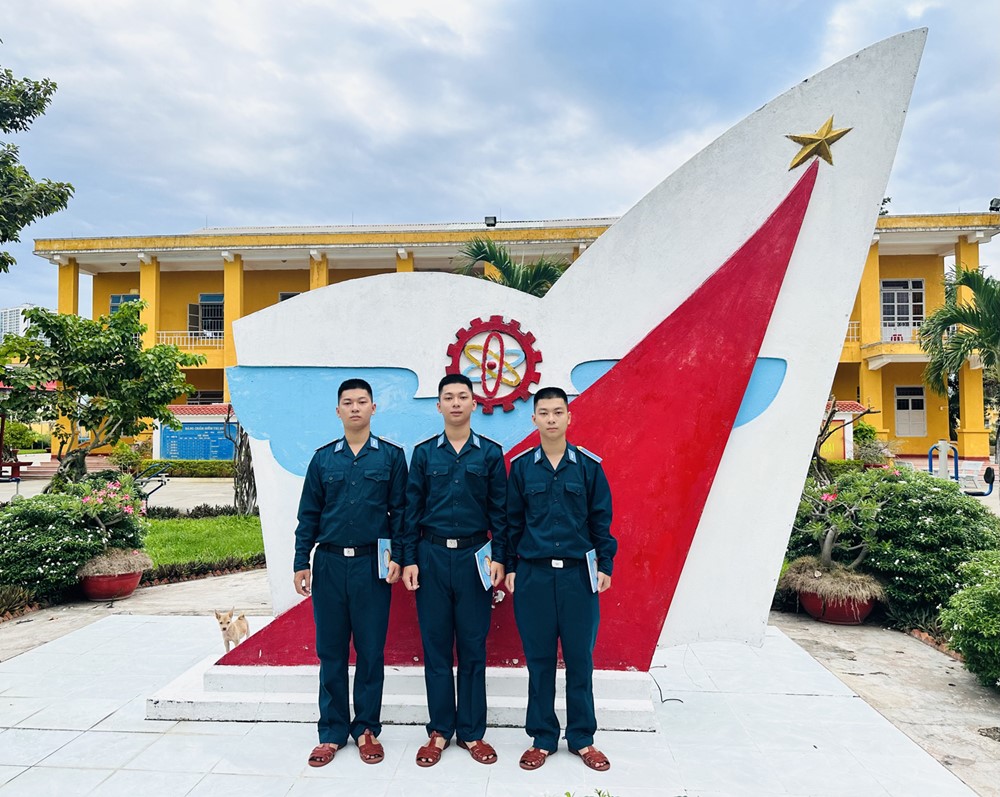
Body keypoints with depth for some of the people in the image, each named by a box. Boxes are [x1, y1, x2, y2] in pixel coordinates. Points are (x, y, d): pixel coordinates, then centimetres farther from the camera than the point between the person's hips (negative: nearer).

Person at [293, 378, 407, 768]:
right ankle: (332, 731, 23)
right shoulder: (323, 458, 7)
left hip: (372, 564, -2)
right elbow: (308, 514, 8)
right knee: (330, 651, 9)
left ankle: (367, 728, 23)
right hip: (329, 563, 2)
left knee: (371, 651, 7)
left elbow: (399, 511, 2)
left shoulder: (391, 456, 1)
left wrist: (397, 557, -6)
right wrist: (301, 563, 4)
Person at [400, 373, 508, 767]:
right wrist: (409, 560, -1)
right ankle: (439, 731, 21)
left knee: (473, 647, 7)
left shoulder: (490, 453, 3)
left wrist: (499, 558, -3)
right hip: (432, 556, 1)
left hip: (474, 556, 0)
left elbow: (499, 511, 3)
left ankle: (472, 732, 21)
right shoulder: (424, 453, 4)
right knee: (436, 646, 7)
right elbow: (412, 510, 4)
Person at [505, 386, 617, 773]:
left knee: (580, 659, 8)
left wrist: (605, 565, 0)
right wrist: (509, 567, 4)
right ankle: (542, 738, 24)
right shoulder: (520, 466, 1)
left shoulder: (588, 465, 0)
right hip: (533, 574, 0)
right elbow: (512, 521, 5)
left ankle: (582, 738, 25)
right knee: (539, 660, 9)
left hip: (578, 573, 0)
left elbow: (601, 519, 4)